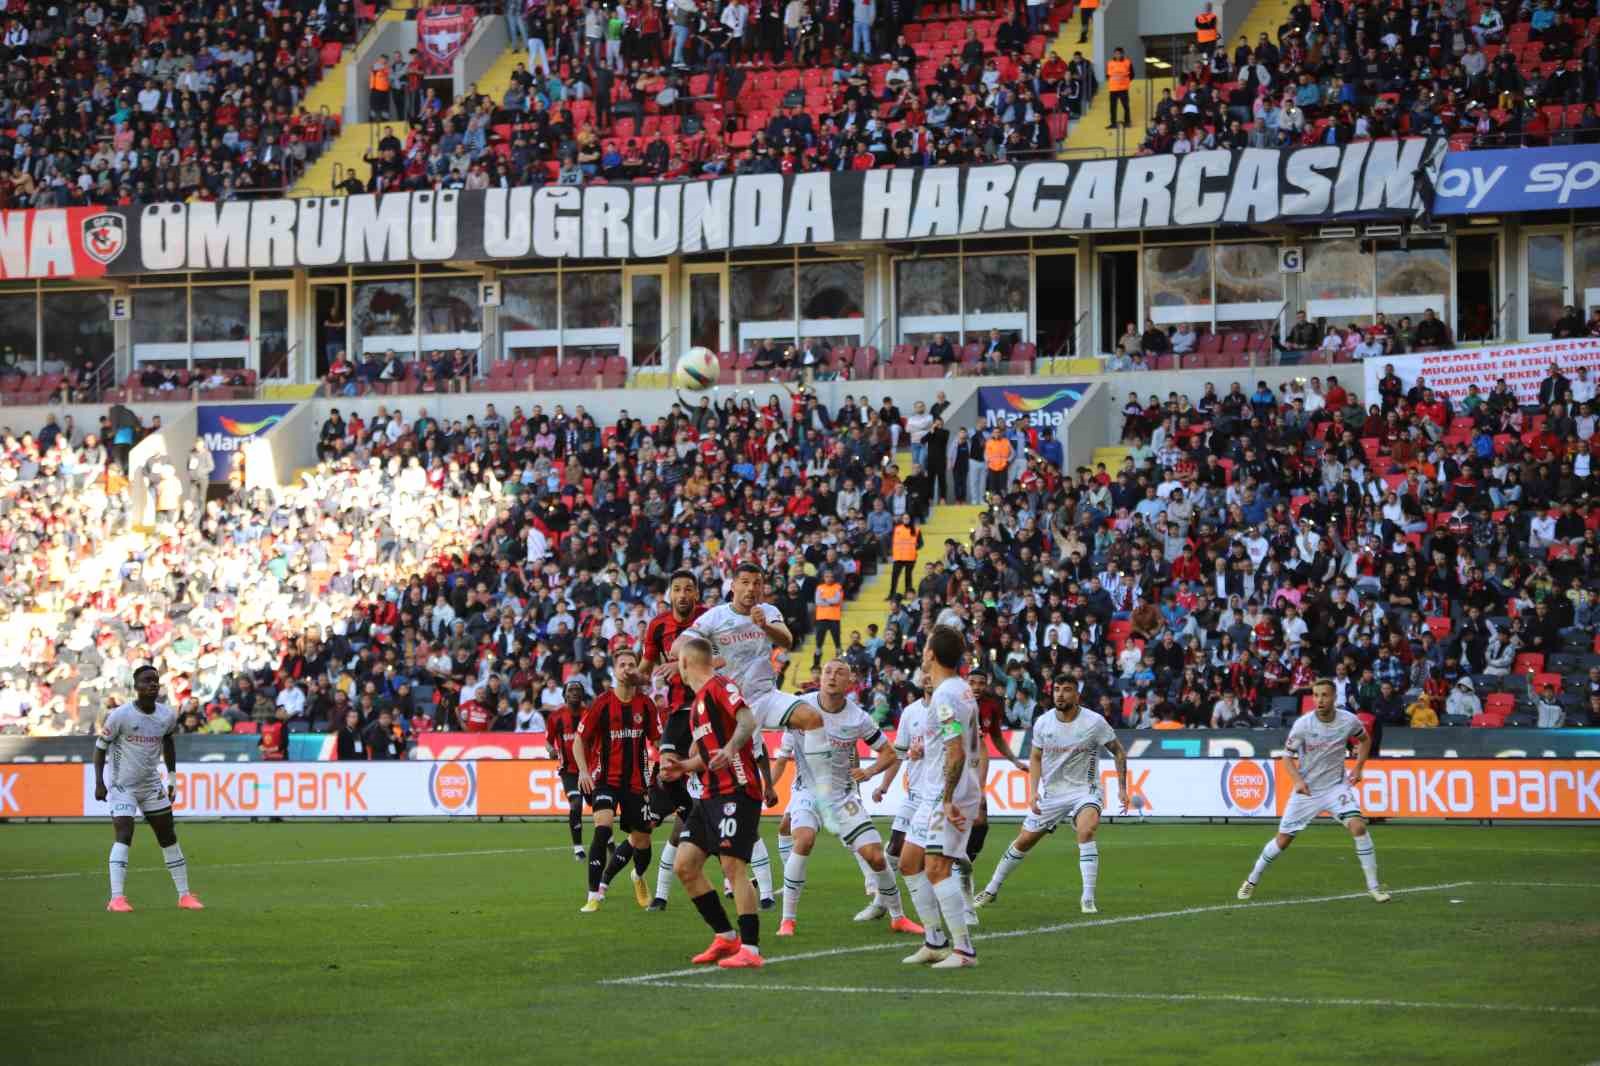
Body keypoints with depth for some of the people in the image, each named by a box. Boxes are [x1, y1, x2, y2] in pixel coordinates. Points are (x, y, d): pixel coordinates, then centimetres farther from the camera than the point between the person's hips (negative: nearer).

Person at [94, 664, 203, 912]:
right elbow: (101, 746, -9)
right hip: (122, 786, -5)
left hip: (152, 785, 5)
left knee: (169, 838, 9)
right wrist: (99, 782, -14)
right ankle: (117, 898, -22)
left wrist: (172, 778, 16)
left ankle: (184, 894, 18)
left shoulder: (167, 716, -4)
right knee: (123, 836, -20)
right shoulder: (120, 715, -18)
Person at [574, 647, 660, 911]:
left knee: (641, 841, 7)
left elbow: (657, 740, 11)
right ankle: (594, 895, -22)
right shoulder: (602, 703, -8)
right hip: (605, 778, -3)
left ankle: (639, 877, 44)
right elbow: (579, 740, -1)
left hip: (635, 780, 3)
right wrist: (583, 771, -15)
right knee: (603, 827, -27)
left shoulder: (645, 705, 0)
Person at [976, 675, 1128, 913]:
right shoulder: (1043, 723, -5)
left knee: (1086, 831, -31)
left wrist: (1122, 788, -5)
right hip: (1051, 791, 3)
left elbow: (1118, 751, -1)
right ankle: (992, 890, 27)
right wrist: (1033, 790, -5)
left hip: (1084, 790, -3)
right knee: (1025, 840, 8)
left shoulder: (1094, 722, -14)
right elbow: (1035, 757, 8)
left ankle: (1088, 899, -27)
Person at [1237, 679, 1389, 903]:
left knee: (1358, 826, -21)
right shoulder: (1303, 725, -17)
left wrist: (1358, 768, 0)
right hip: (1306, 790, -1)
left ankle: (1373, 886, -10)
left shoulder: (1348, 721, -11)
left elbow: (1365, 740, 12)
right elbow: (1287, 757, -8)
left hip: (1336, 786, 1)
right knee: (1283, 840, 4)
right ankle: (1252, 880, 27)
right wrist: (1298, 780, -24)